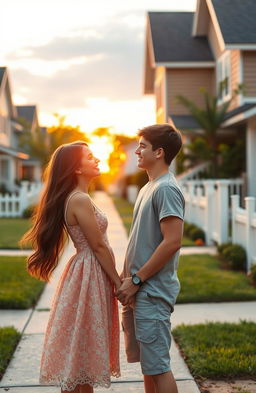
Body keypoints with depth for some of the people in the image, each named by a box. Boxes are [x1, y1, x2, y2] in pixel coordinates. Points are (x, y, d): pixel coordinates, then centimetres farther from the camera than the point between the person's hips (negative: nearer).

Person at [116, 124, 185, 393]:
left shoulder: (166, 189, -14)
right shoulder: (149, 187, 16)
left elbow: (172, 242, -22)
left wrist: (136, 280, -17)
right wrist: (125, 276, 13)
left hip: (152, 292, -9)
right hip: (138, 290, 9)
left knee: (157, 365, -3)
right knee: (148, 363, 16)